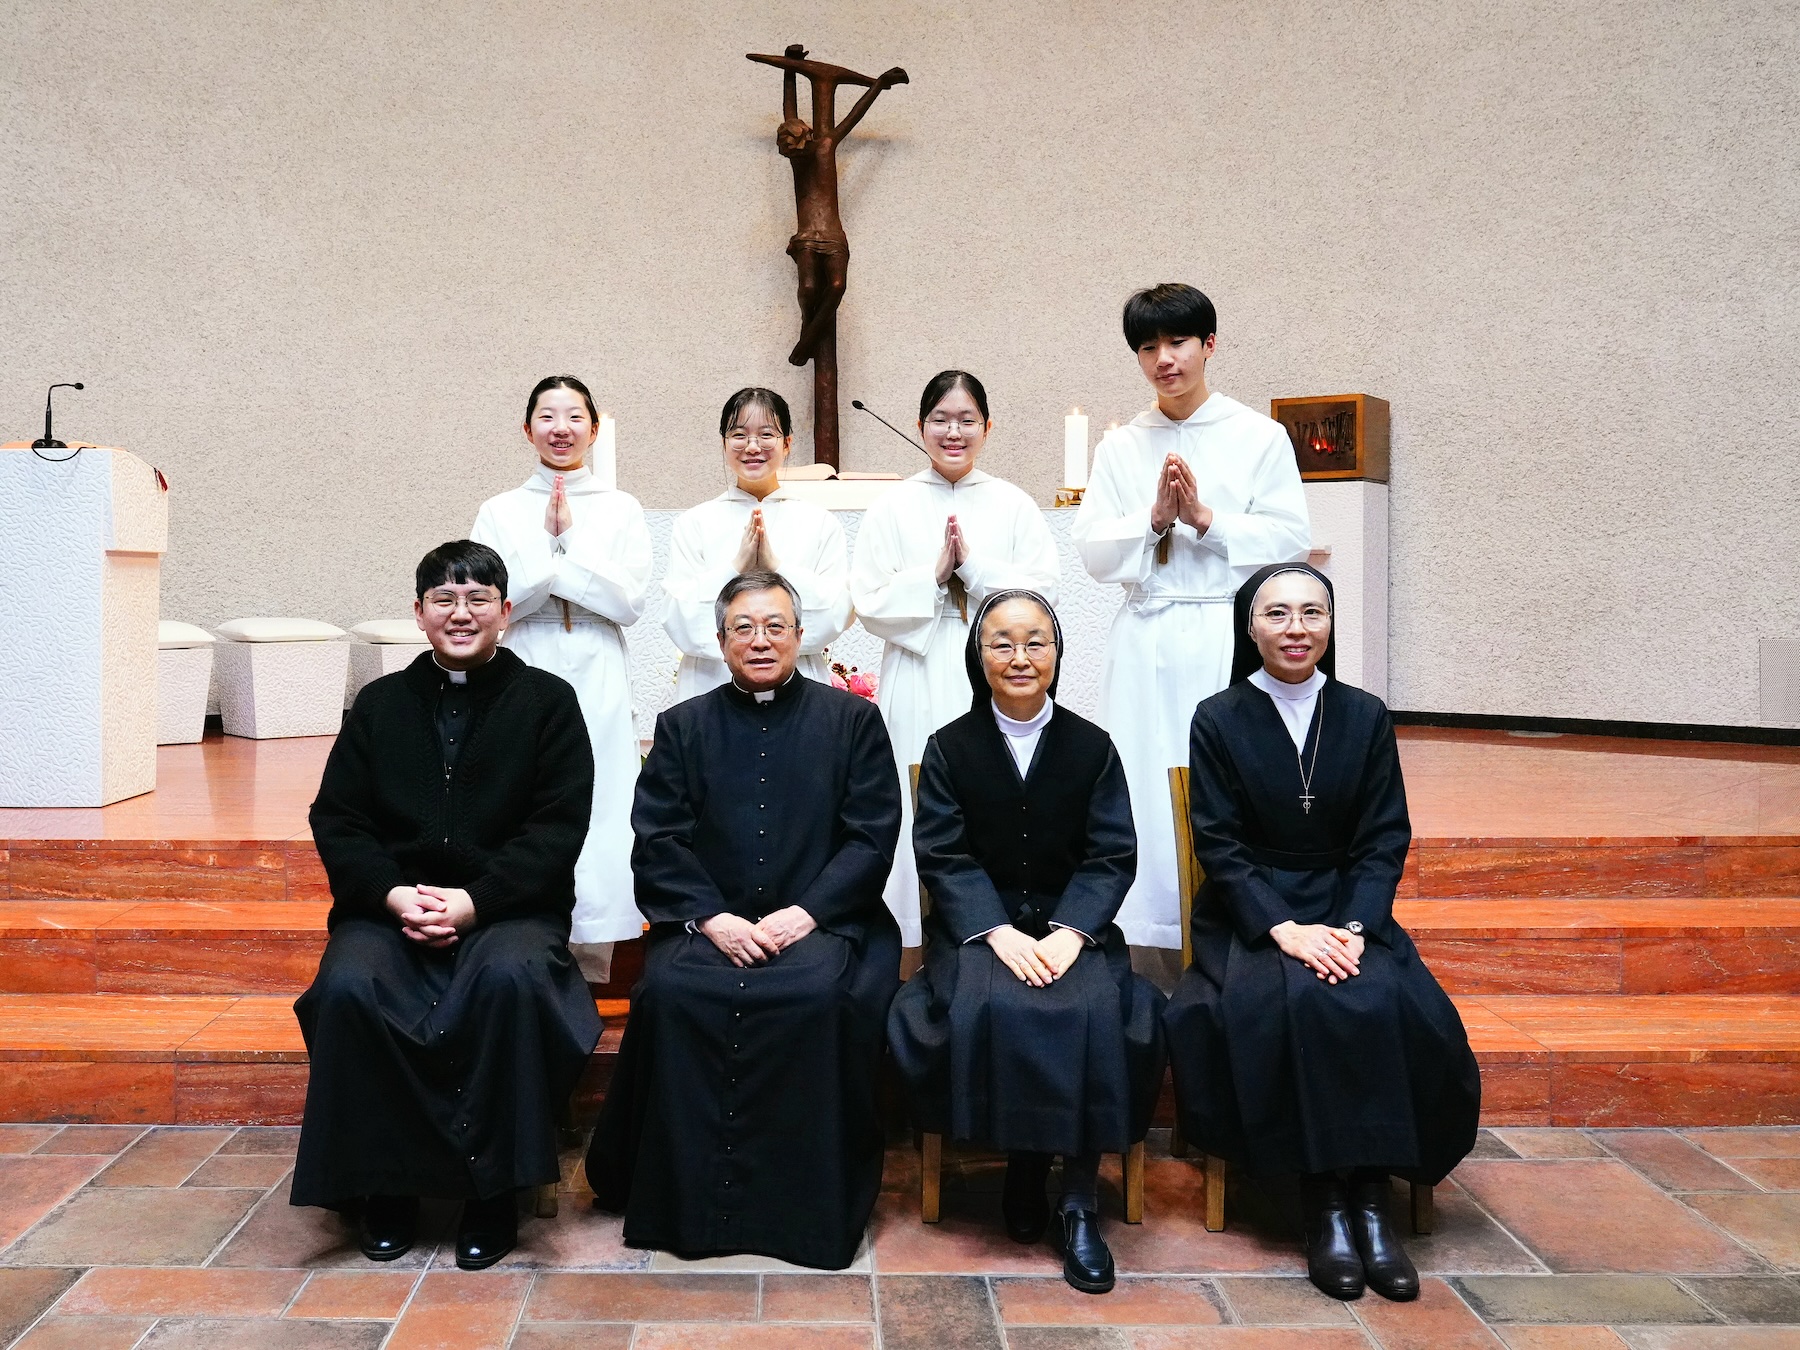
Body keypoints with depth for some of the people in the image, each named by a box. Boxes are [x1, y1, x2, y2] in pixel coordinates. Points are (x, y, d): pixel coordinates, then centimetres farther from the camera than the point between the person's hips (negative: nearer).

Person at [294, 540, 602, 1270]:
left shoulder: (547, 701, 6)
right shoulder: (380, 703, 14)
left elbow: (558, 827, -3)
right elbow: (336, 819, 9)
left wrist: (475, 900, -16)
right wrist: (391, 893, -11)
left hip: (508, 905, -2)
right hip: (392, 903, 3)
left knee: (510, 978, -35)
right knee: (348, 988, -29)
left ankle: (493, 1190, -17)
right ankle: (385, 1184, -9)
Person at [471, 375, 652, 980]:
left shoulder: (621, 510, 8)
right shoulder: (500, 512, 9)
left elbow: (630, 600, -3)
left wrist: (568, 540, -8)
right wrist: (554, 545, -10)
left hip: (598, 687, 0)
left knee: (596, 820, -3)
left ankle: (588, 978, 8)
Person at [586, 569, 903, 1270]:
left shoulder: (852, 719, 10)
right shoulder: (683, 726, 14)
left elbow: (872, 837, 2)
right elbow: (657, 842, 5)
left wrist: (805, 913, -11)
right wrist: (712, 918, -11)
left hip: (819, 922, -1)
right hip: (707, 922, 2)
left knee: (821, 997, -32)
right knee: (673, 991, -29)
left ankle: (810, 1209, -16)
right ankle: (684, 1201, -14)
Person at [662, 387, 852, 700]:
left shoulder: (820, 522, 6)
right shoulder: (693, 524, 5)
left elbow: (835, 617, -3)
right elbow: (682, 626, -4)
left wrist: (776, 567, -13)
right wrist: (736, 567, -13)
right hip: (711, 687, 0)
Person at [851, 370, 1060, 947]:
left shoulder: (1014, 506, 9)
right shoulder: (892, 507, 8)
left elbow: (1042, 593, 0)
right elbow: (870, 603, 1)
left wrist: (974, 564, -10)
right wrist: (934, 574, -10)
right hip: (919, 688, 0)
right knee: (920, 813, -2)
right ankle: (920, 947, 6)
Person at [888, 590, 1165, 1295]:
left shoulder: (1092, 747, 6)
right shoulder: (949, 748, 4)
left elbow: (1111, 857, 0)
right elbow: (944, 859, -3)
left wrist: (1069, 933, -16)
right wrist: (1000, 932, -18)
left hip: (1073, 925, 1)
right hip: (979, 926, 0)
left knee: (1096, 1012, -29)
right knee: (984, 1008, -31)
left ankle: (1080, 1201, -17)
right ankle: (1021, 1162, -8)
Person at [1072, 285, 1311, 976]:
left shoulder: (1259, 437, 5)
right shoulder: (1121, 446, 11)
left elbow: (1291, 541, -2)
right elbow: (1093, 550, 4)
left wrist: (1205, 518, -11)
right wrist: (1154, 517, -11)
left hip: (1230, 640, -2)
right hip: (1146, 643, 2)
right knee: (1145, 794, 1)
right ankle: (1156, 982, 10)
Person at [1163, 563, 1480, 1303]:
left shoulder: (1365, 716, 7)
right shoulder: (1218, 720, 1)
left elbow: (1384, 842, 3)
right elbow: (1219, 846, -4)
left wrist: (1353, 928, -13)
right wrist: (1284, 928, -18)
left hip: (1349, 911, 2)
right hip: (1249, 916, -2)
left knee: (1390, 1005, -28)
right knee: (1297, 1001, -32)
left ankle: (1371, 1196, -18)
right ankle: (1325, 1203, -20)